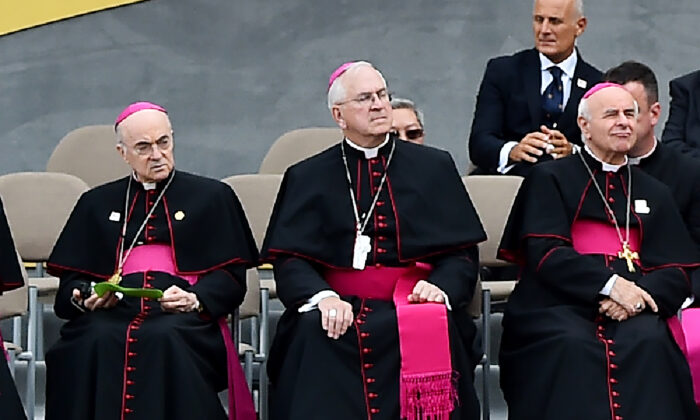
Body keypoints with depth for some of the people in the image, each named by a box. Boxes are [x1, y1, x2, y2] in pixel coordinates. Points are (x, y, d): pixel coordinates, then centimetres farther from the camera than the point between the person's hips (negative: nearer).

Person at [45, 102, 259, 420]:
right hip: (113, 309, 2)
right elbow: (71, 279, 21)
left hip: (183, 314, -2)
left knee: (166, 339, -38)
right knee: (96, 342, -34)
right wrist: (84, 297, -3)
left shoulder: (212, 197, 20)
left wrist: (195, 299, -10)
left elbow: (231, 278, 11)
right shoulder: (98, 203, 27)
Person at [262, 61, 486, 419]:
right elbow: (289, 261, 3)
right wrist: (323, 296, -18)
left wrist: (441, 286, -12)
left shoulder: (434, 167, 16)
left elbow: (463, 253, 10)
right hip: (340, 306, 0)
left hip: (413, 302, 0)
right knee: (314, 333, -33)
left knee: (430, 331, -33)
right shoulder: (307, 177, 14)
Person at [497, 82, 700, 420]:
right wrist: (610, 283, -16)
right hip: (559, 302, -2)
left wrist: (638, 293, -11)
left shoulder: (654, 193, 24)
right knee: (573, 346, -35)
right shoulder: (549, 179, 14)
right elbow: (545, 254, -2)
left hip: (632, 305, 2)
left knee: (649, 343, -31)